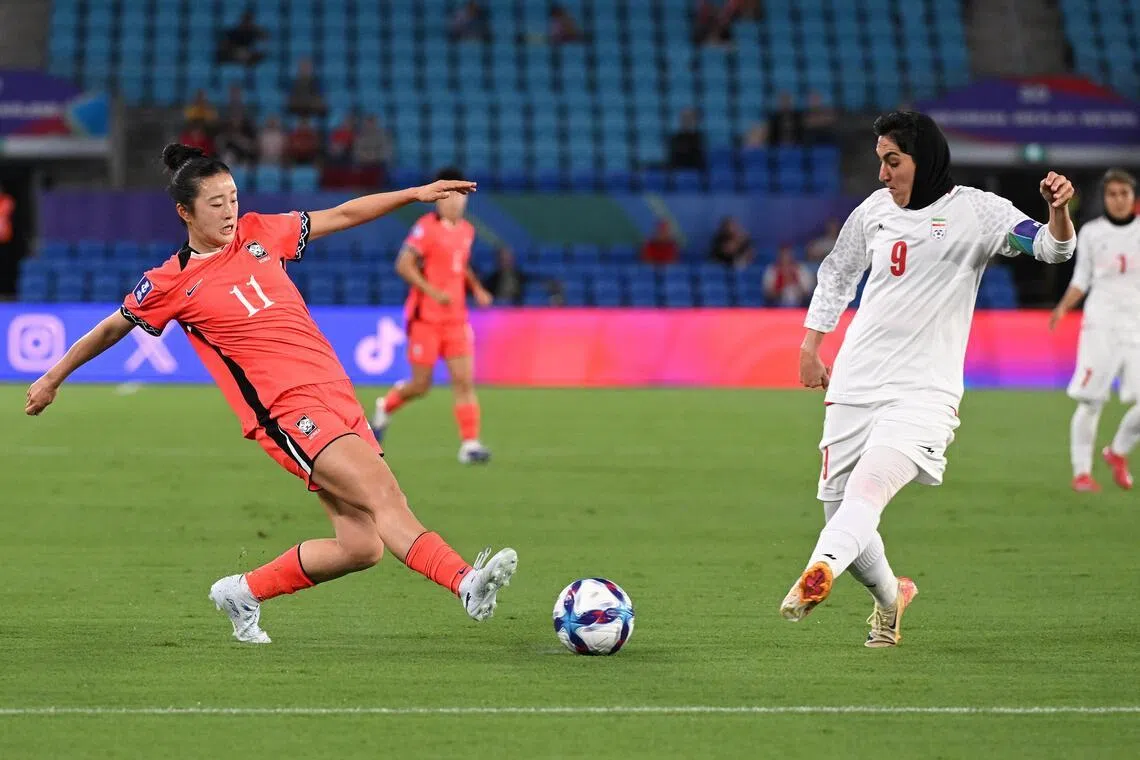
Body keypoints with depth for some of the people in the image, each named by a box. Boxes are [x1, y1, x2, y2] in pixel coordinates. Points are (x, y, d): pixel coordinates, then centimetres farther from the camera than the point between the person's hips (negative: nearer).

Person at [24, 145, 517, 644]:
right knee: (383, 493, -26)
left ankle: (244, 594, 17)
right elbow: (113, 328, 15)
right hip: (286, 410, -6)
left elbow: (342, 216, 23)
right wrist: (53, 379, 26)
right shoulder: (172, 283, 1)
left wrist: (416, 194, 19)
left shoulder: (258, 234, 13)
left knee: (361, 546, -1)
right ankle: (465, 582, -39)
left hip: (335, 393, 6)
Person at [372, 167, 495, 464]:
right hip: (426, 317, -5)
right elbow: (403, 265, -17)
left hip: (456, 318, 5)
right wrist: (433, 292, -25)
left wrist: (477, 289, 8)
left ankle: (469, 444, -8)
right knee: (421, 385, 2)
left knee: (465, 380, -6)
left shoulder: (466, 230, 9)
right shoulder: (427, 227, -12)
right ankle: (386, 407, 32)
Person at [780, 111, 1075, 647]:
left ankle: (818, 573, -50)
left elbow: (1052, 248, -14)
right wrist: (810, 347, 23)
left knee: (866, 491, -28)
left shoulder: (975, 211, -4)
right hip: (855, 383, 5)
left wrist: (1058, 210, -36)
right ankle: (890, 595, 31)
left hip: (923, 391, -5)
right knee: (839, 512, 6)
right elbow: (836, 274, 25)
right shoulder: (874, 210, 10)